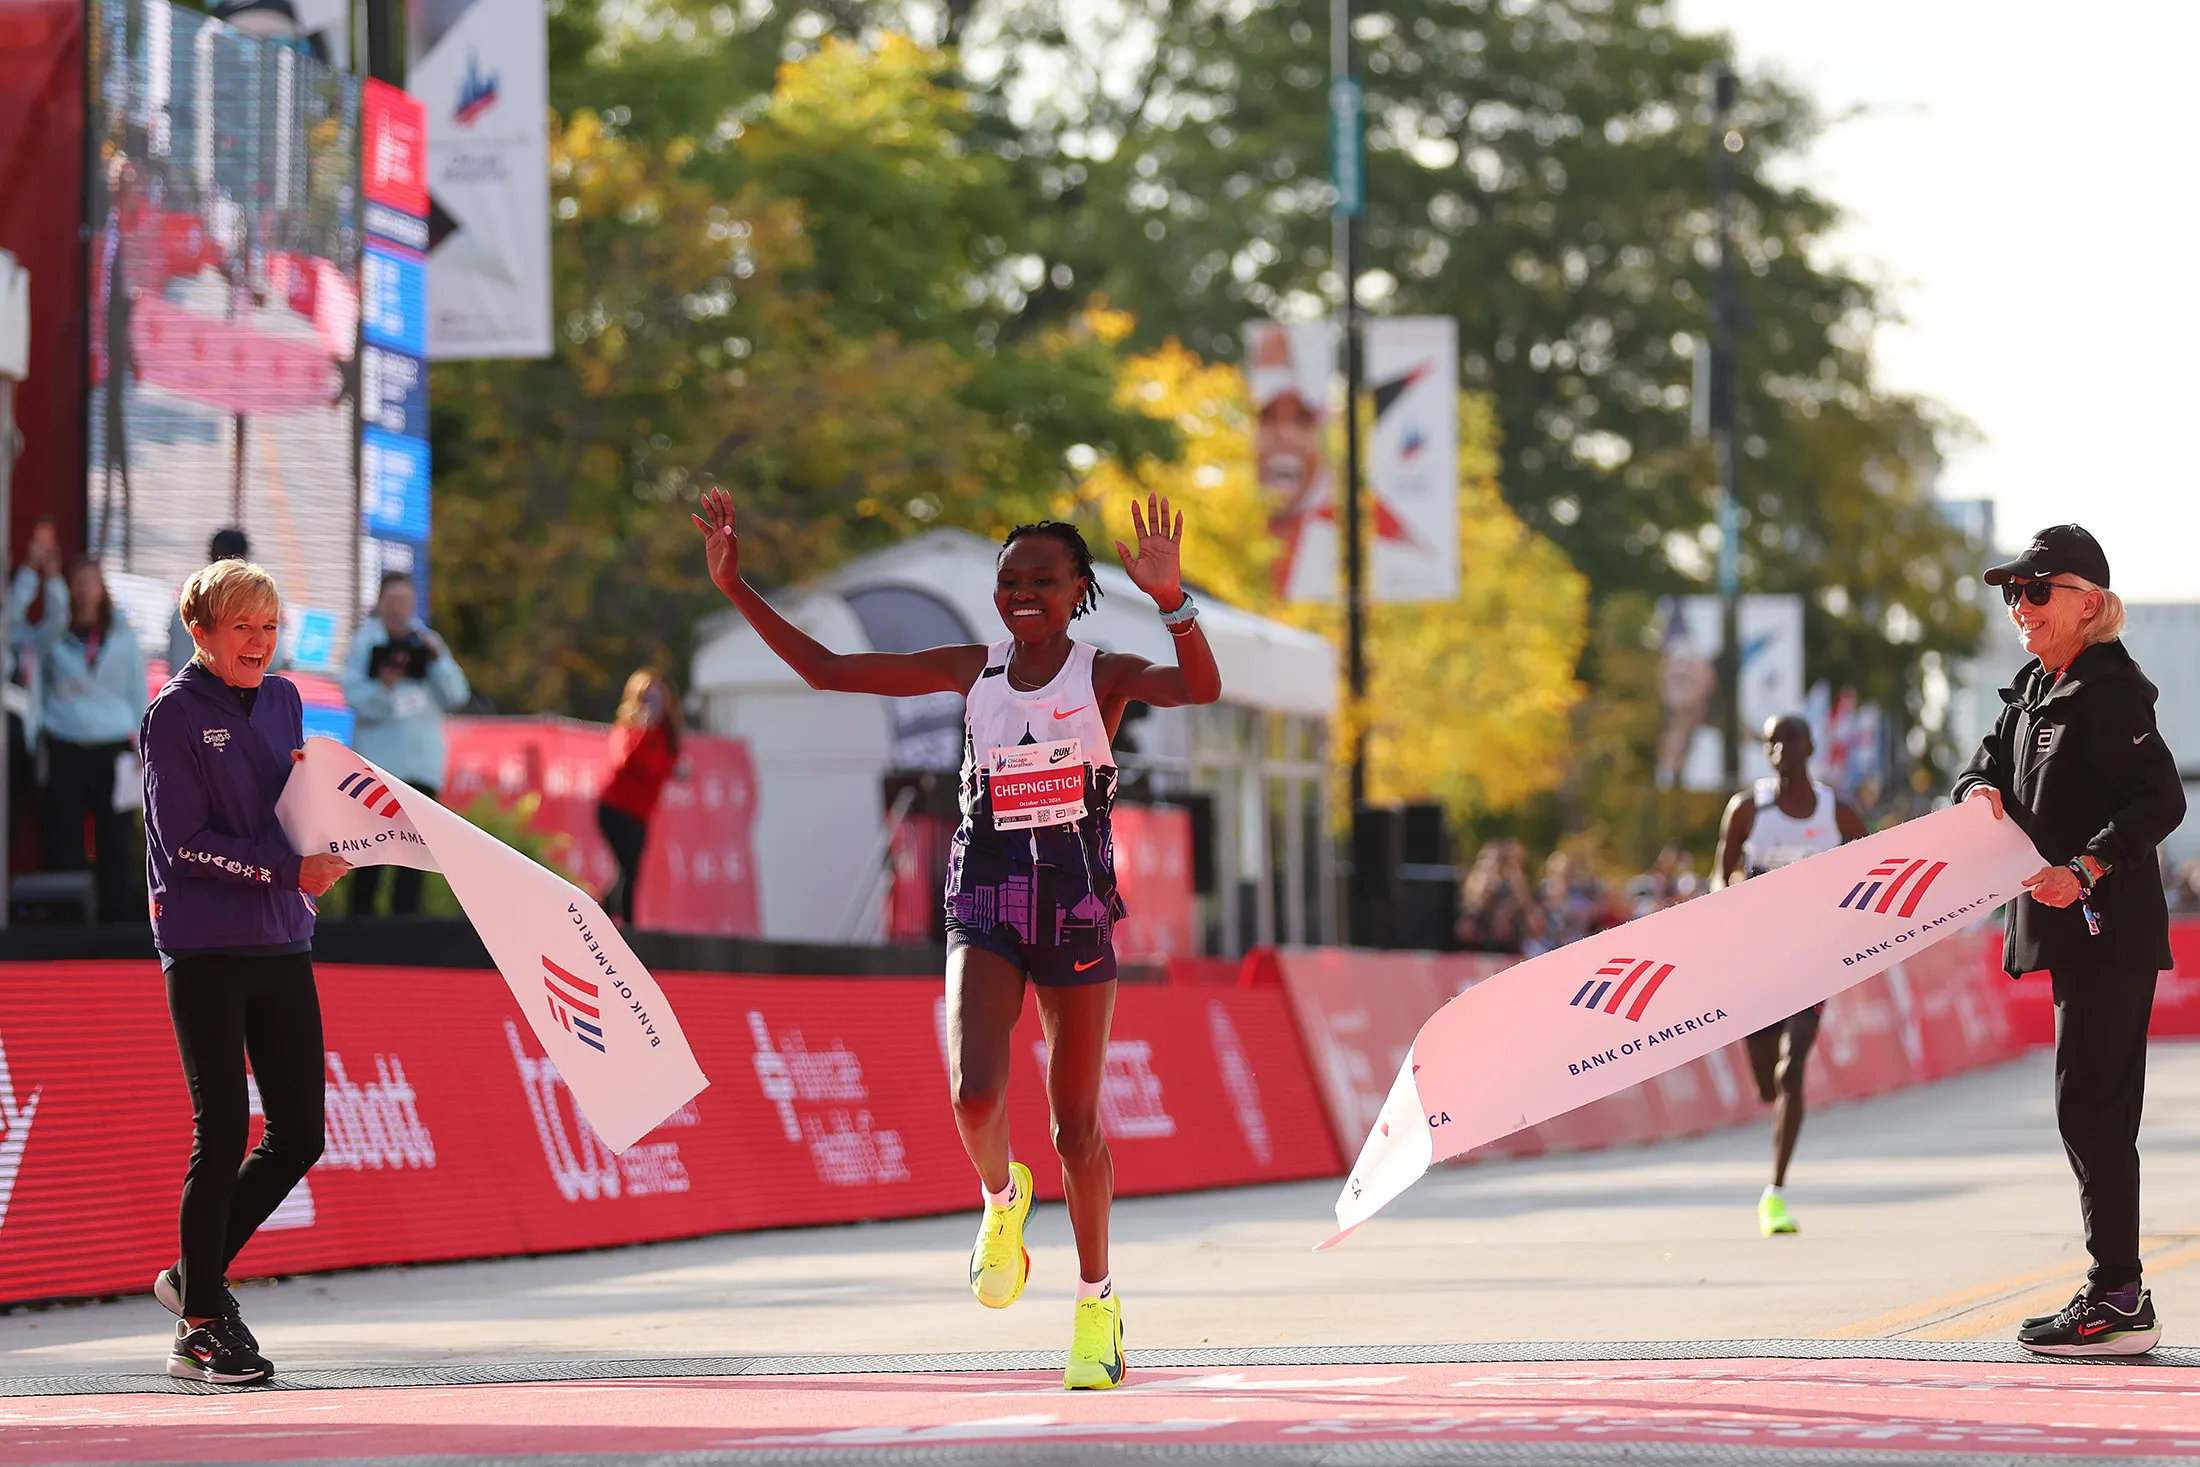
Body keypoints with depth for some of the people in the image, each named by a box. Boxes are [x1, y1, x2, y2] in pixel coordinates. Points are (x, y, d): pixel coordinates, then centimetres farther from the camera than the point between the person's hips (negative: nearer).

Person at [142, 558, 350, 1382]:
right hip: (204, 949, -6)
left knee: (298, 1133, 5)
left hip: (281, 944, 6)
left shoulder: (282, 702, 13)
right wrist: (288, 870, -17)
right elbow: (185, 841, -13)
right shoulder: (175, 714, -6)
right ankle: (199, 1329, 4)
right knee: (222, 1133, -6)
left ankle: (195, 1274, 23)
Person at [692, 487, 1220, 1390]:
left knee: (1077, 1121, 6)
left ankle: (1096, 1306, 23)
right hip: (985, 908, 1)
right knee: (974, 1094, -20)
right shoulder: (971, 672, 4)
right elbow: (827, 671, 7)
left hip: (1077, 910, -1)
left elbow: (1200, 688, -25)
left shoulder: (1104, 675, -5)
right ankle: (1001, 1199, 15)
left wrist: (1171, 600, -42)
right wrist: (735, 589, 1)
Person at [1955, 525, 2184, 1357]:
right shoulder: (2035, 691, 15)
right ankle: (2120, 1295, 15)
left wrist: (2085, 869, -27)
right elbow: (1990, 760, 19)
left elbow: (2161, 801, -20)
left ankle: (2117, 1301, -7)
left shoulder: (2109, 692, -14)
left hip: (2109, 926, -10)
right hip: (2070, 928, 10)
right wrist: (1981, 788, -5)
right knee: (2097, 1109, 11)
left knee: (2088, 1105, -10)